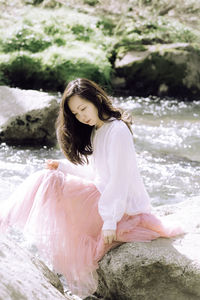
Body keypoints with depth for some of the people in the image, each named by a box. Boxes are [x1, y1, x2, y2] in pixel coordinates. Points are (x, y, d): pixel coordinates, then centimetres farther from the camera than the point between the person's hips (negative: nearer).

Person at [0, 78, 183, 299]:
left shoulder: (117, 130, -17)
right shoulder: (96, 130, 12)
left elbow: (119, 179, -21)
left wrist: (110, 222, -23)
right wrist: (62, 166, 10)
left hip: (124, 204, -9)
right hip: (103, 194, 9)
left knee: (50, 184, -19)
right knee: (46, 179, -1)